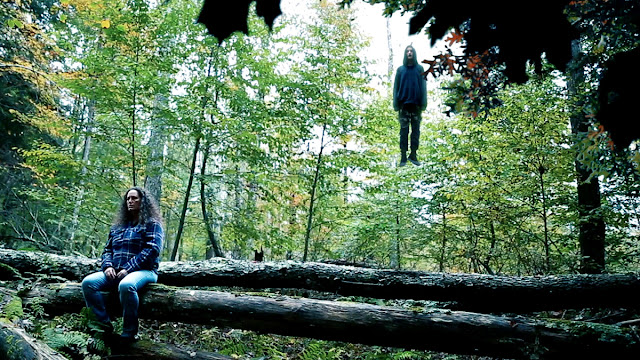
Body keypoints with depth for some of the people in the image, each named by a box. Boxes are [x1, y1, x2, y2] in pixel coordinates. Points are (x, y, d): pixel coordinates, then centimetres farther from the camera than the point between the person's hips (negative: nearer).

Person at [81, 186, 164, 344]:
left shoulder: (152, 224, 3)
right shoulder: (118, 226, 23)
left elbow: (152, 249, -10)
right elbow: (107, 249, 21)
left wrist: (128, 268, -17)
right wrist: (108, 266, -3)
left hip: (143, 271, -6)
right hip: (115, 272, 6)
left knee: (126, 285, -39)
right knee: (88, 282, -19)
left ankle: (129, 333, -25)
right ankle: (104, 325, -14)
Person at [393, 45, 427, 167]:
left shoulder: (420, 69, 7)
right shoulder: (400, 69, 8)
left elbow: (423, 87, 5)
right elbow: (396, 87, 6)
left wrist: (423, 104, -4)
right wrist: (396, 104, -2)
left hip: (416, 104, 1)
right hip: (404, 105, 0)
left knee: (416, 130, 3)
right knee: (404, 130, 0)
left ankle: (413, 155, 10)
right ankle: (403, 156, 3)